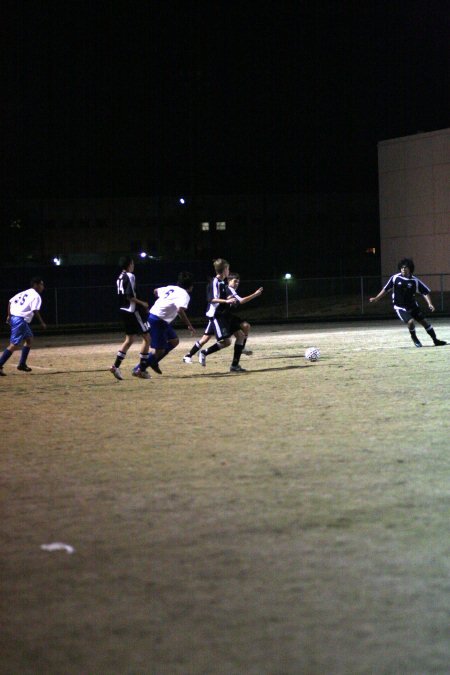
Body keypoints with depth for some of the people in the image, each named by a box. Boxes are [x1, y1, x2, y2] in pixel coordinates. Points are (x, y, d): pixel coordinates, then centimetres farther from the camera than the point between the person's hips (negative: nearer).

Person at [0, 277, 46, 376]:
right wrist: (42, 323, -8)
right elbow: (35, 311, -16)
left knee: (29, 339, 21)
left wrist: (9, 315, 18)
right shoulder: (36, 296, -6)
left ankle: (22, 364, 20)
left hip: (13, 318, 10)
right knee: (14, 344, -11)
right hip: (20, 320, -10)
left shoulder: (24, 293, 19)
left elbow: (10, 301, 16)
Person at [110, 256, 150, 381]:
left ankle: (116, 365, 9)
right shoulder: (130, 277, -14)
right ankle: (141, 370, -1)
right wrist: (142, 303, -9)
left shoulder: (120, 277, 12)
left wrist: (140, 305, 19)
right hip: (133, 311, -9)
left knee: (129, 339, 16)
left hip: (124, 311, 9)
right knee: (146, 338, -1)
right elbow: (130, 296, -22)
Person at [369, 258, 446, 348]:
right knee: (411, 321, -23)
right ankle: (414, 338, 7)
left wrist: (429, 304, -17)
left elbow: (425, 292, -5)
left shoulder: (415, 281, -8)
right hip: (400, 308, -3)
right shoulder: (395, 278, -10)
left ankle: (435, 340, 19)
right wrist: (376, 299, -1)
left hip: (413, 306, 3)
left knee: (424, 321, 2)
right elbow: (386, 289, 2)